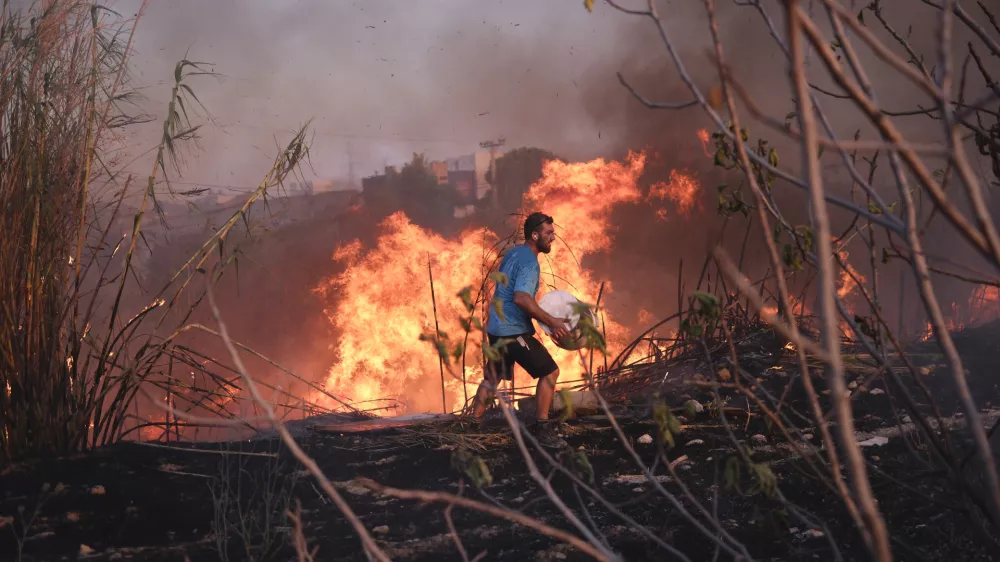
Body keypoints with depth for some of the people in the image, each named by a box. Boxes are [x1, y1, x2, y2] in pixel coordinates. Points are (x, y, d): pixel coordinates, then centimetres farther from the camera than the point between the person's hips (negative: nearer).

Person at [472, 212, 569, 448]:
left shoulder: (513, 253, 13)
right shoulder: (529, 261, -18)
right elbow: (521, 298, -32)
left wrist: (543, 316, 24)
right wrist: (552, 321, -29)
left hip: (497, 328, 10)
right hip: (514, 331, -10)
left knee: (492, 377, 19)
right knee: (549, 372, -5)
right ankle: (541, 429, -3)